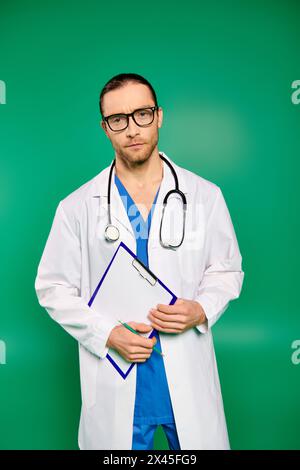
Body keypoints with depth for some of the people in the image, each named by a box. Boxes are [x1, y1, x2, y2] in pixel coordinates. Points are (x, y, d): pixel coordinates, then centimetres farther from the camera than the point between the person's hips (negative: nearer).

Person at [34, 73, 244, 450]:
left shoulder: (205, 196, -2)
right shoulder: (77, 207, -4)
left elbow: (226, 270, 6)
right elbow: (53, 288, 0)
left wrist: (201, 310, -14)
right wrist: (107, 334, -13)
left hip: (190, 379, 1)